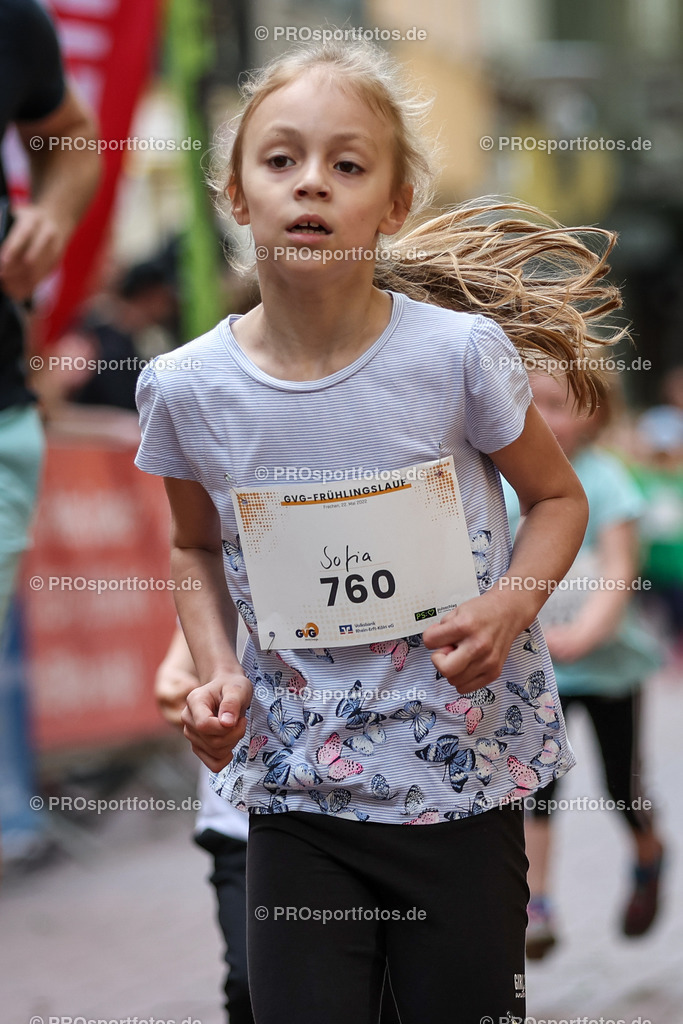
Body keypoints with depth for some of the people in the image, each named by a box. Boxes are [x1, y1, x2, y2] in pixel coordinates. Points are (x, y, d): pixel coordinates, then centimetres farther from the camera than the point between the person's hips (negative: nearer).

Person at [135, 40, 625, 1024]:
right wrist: (217, 670, -2)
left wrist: (509, 608, -14)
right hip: (297, 788, 1)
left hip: (463, 772, -1)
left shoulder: (459, 352, -12)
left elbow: (558, 498, 4)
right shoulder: (189, 388, -5)